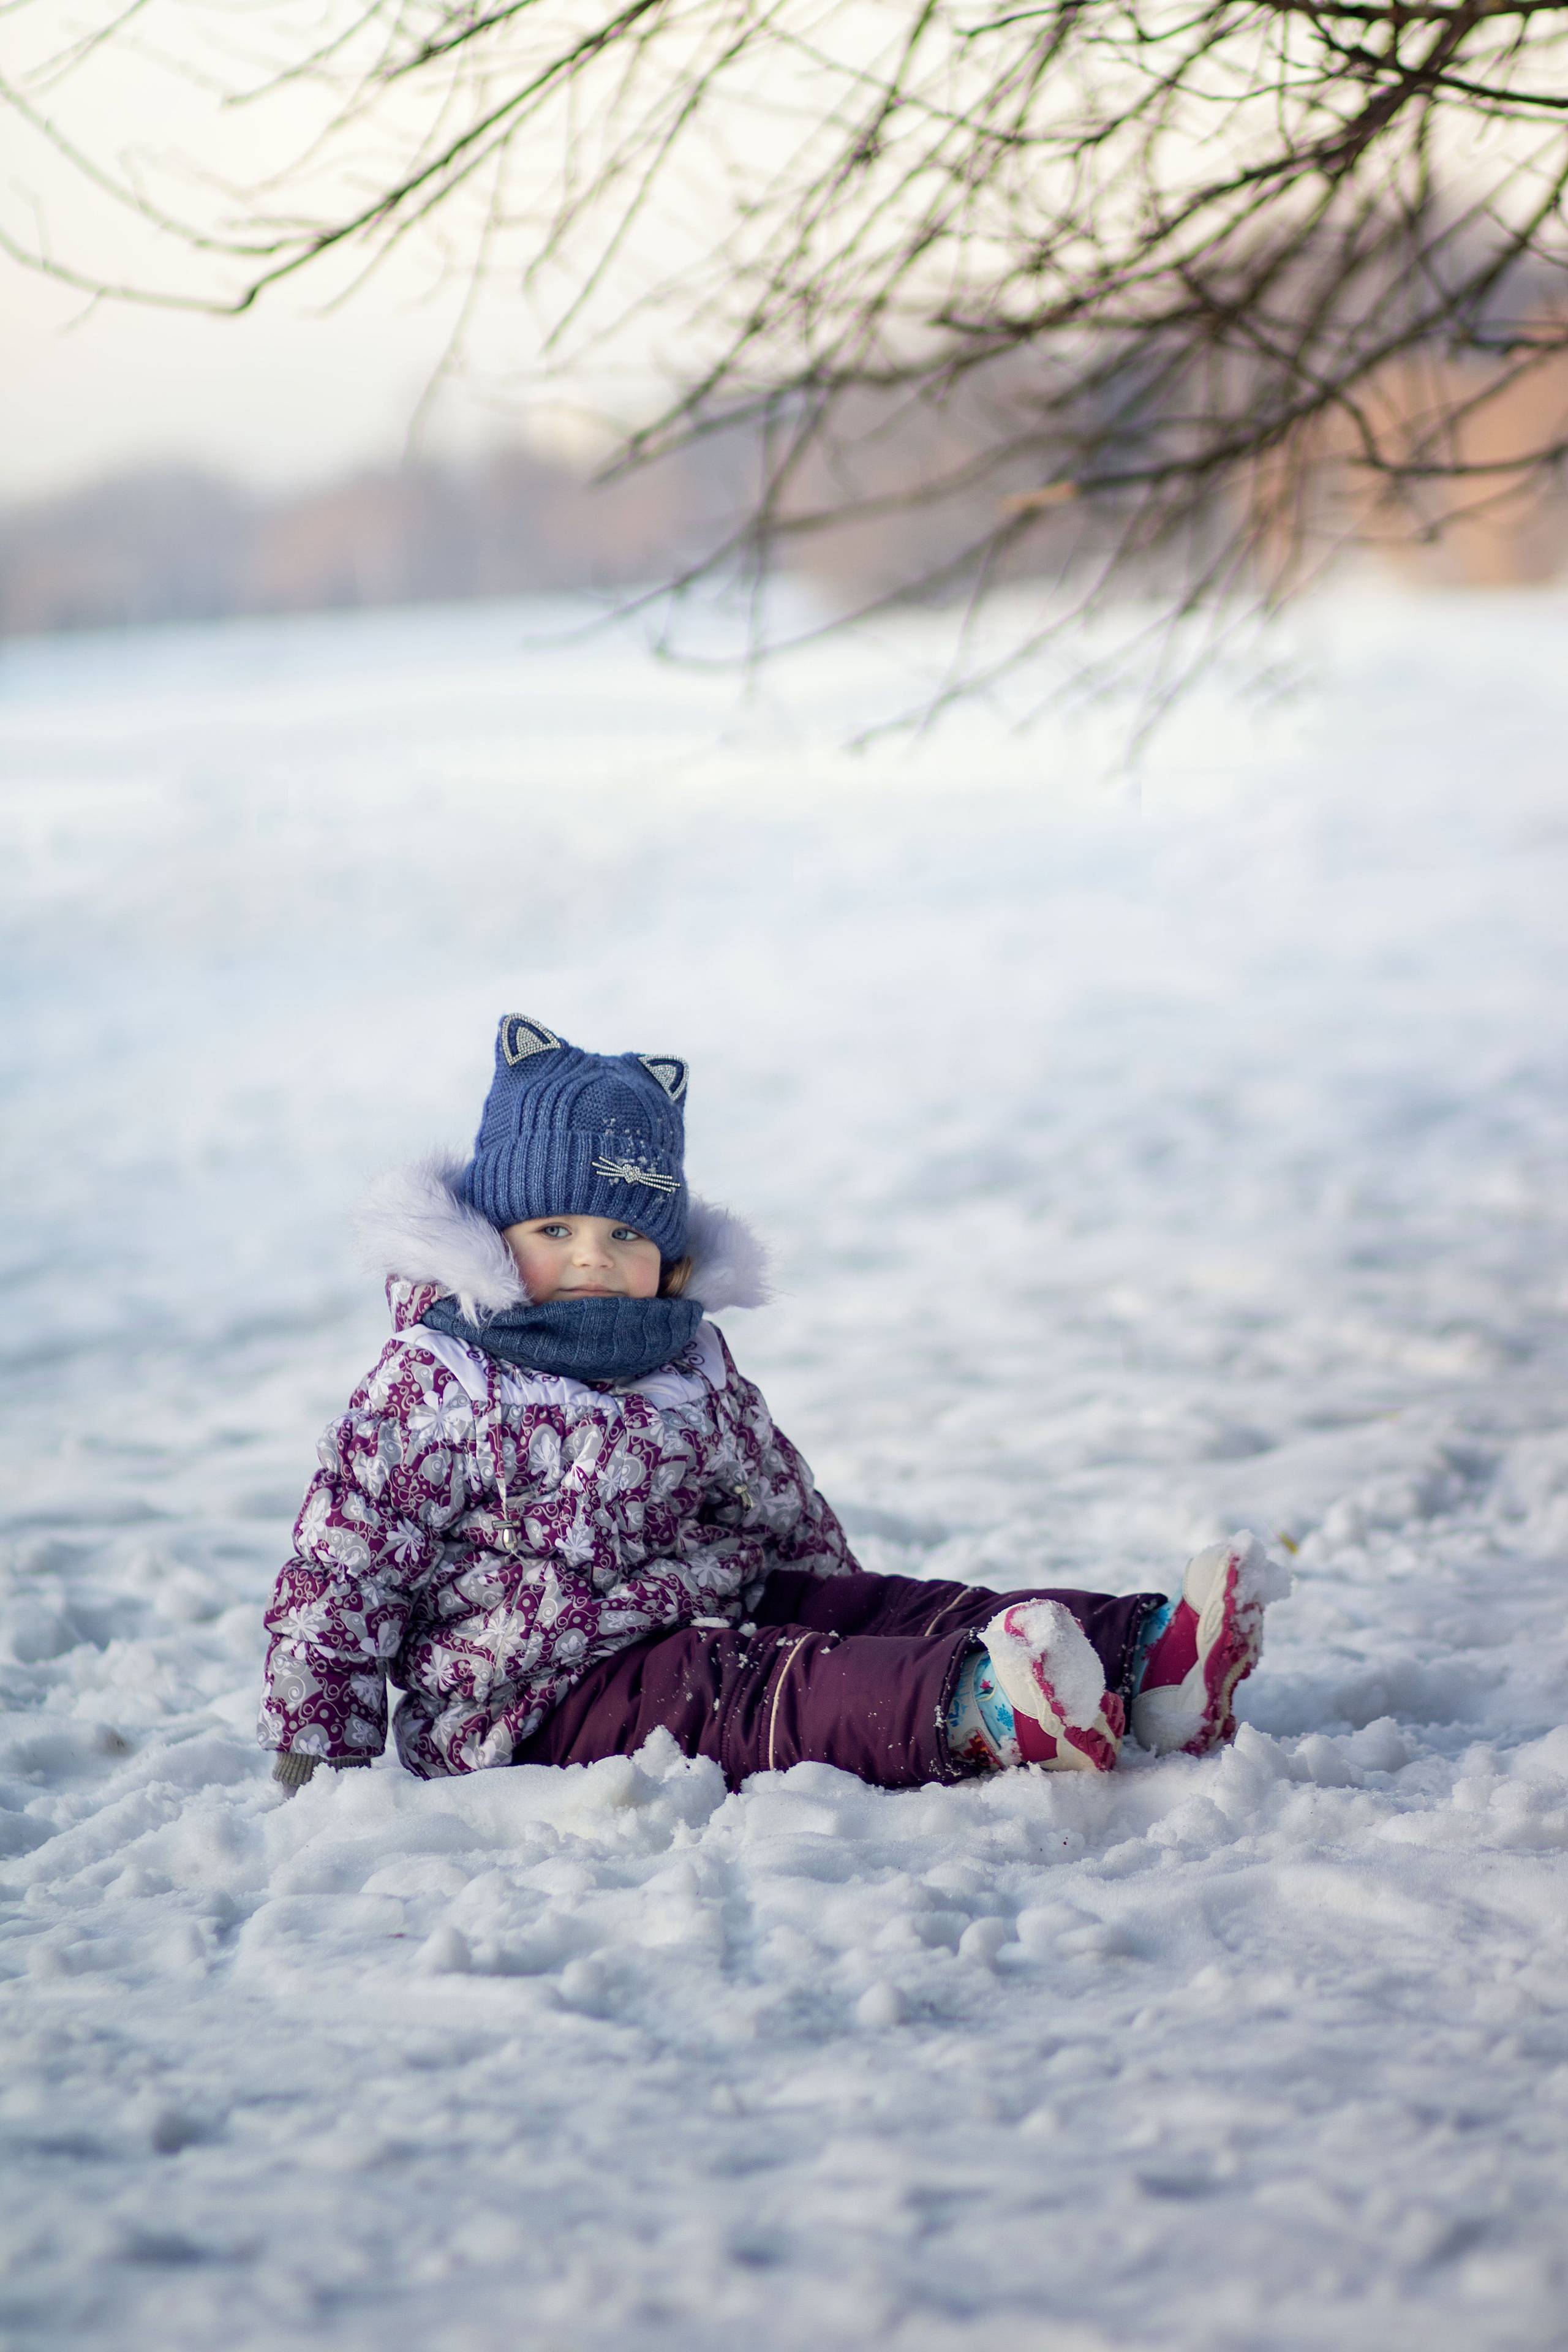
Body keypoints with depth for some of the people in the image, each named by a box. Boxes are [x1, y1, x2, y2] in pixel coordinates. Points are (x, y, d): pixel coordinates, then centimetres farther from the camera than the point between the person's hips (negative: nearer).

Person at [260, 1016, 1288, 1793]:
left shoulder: (692, 1363, 15)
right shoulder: (434, 1386, -5)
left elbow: (788, 1512, 26)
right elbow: (338, 1576, -4)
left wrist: (853, 1630, 24)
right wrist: (319, 1758, -7)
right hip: (551, 1695, -7)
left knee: (884, 1607, -15)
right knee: (742, 1690, -33)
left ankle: (1145, 1658, -35)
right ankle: (974, 1710, -62)